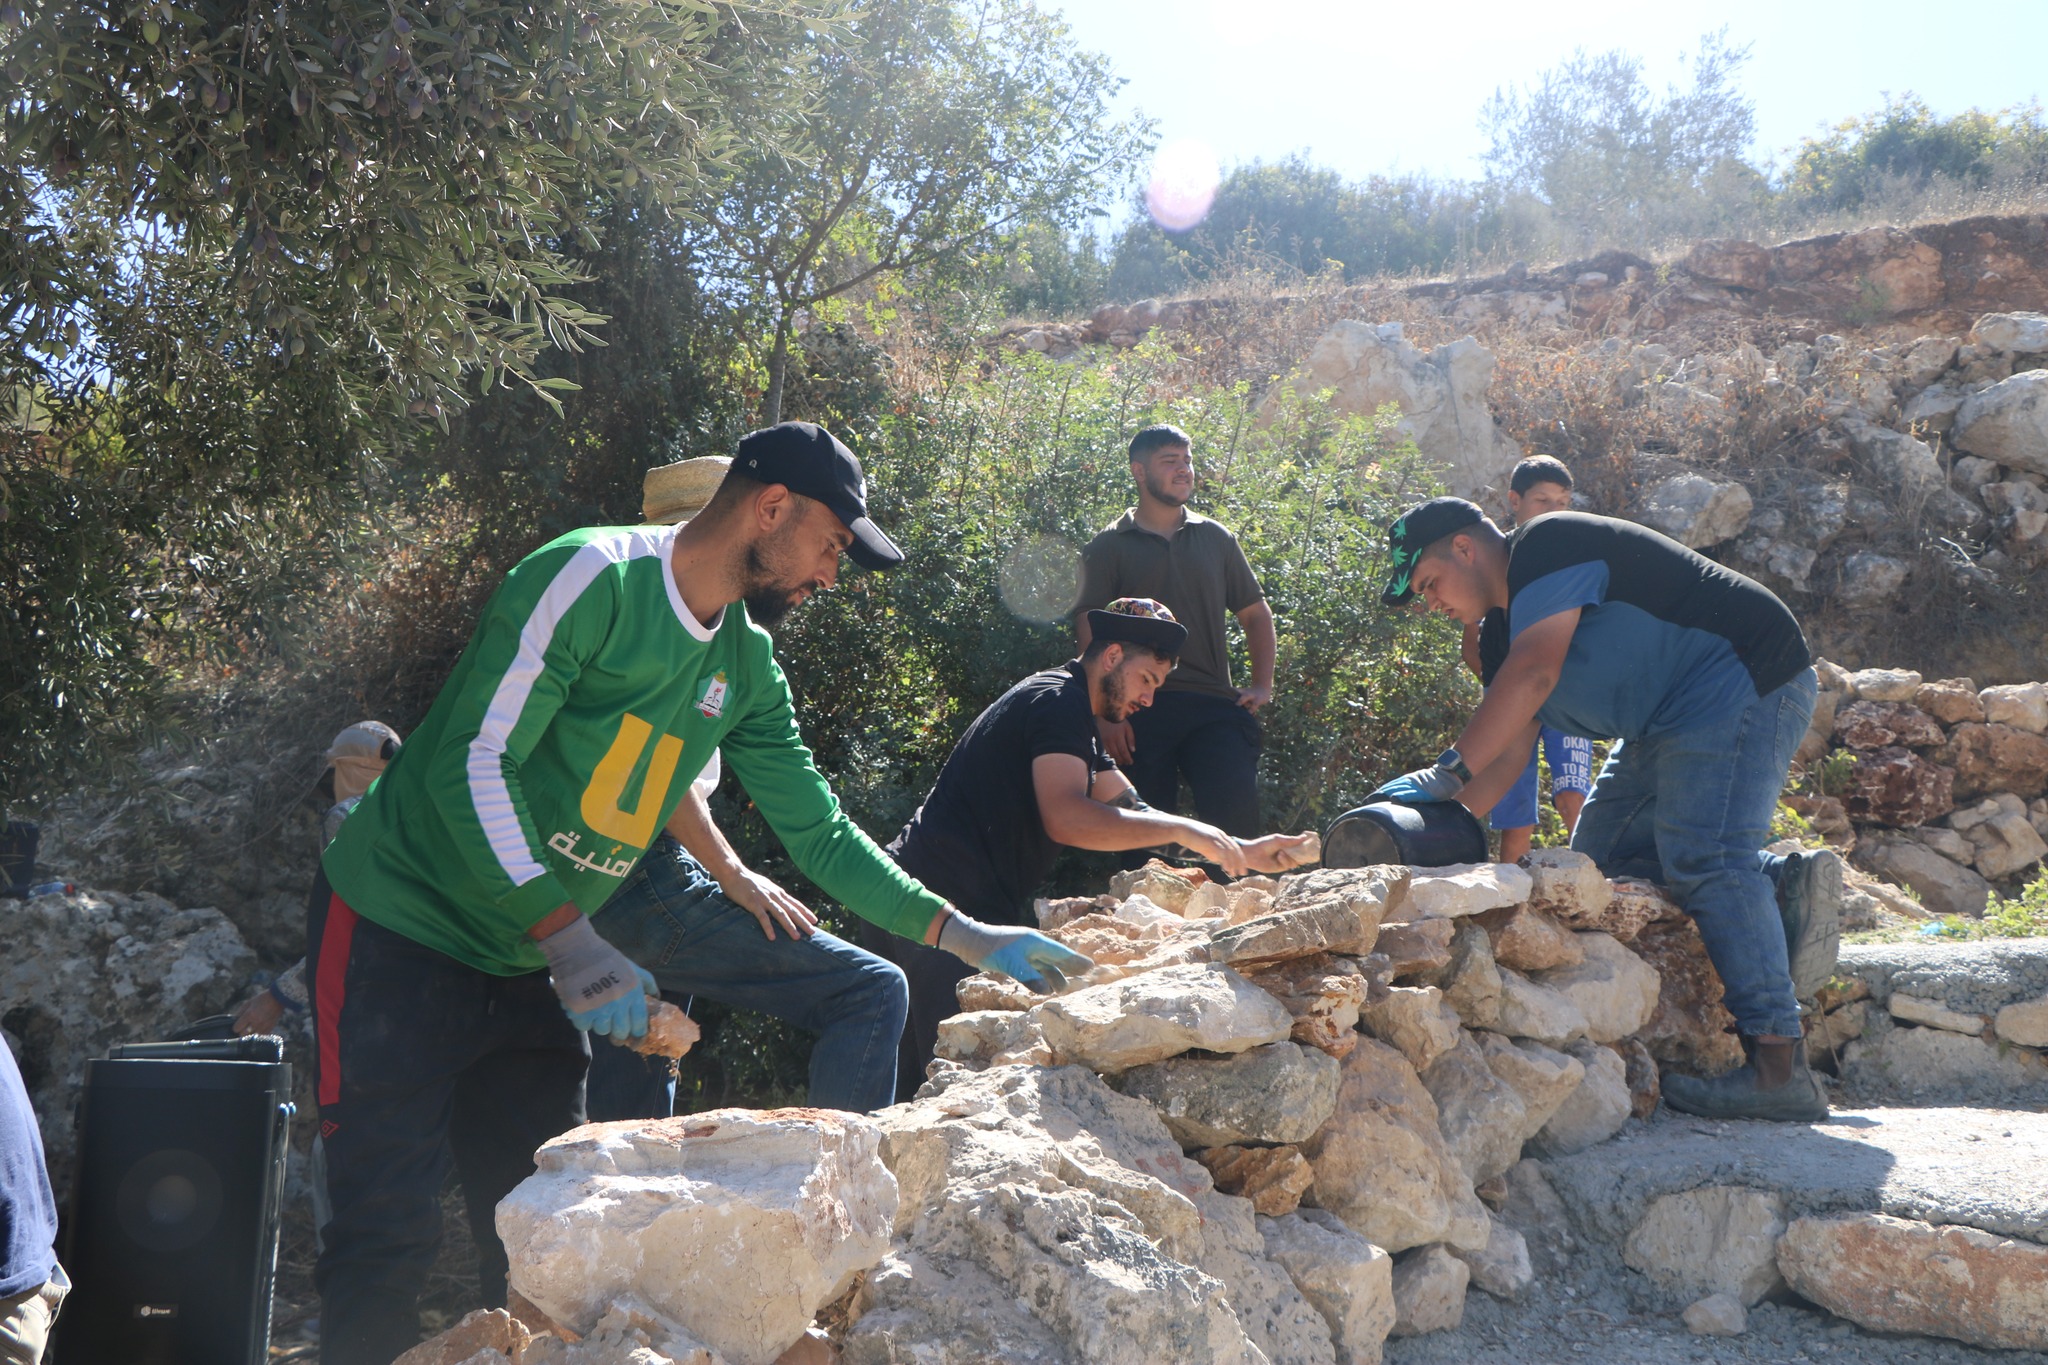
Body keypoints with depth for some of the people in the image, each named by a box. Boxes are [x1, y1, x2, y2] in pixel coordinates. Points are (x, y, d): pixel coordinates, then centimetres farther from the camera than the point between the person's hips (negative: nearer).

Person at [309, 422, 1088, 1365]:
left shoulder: (746, 666, 6)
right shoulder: (592, 578, -18)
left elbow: (817, 831, 10)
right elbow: (471, 764, -23)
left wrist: (964, 936, 5)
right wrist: (569, 940, -29)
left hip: (528, 969, 7)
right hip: (403, 933, -7)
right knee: (390, 1237, -9)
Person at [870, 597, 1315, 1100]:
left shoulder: (1076, 719, 25)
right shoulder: (1058, 700, -10)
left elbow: (1131, 812, 24)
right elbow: (1066, 818, -25)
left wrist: (1245, 854, 15)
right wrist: (1181, 829, -22)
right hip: (950, 903, -11)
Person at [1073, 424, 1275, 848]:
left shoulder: (1216, 539, 18)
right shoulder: (1109, 548, 8)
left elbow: (1255, 613, 24)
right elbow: (1091, 633, -1)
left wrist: (1262, 686, 11)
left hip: (1215, 704, 2)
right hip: (1142, 710, -2)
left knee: (1239, 808, -15)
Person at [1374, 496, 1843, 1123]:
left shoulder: (1550, 544, -13)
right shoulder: (1512, 631, 15)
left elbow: (1533, 675, -26)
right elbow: (1507, 755, 10)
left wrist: (1446, 772, -29)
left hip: (1743, 678, -10)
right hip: (1672, 722, 10)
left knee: (1703, 859, -21)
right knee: (1600, 855, 5)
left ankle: (1778, 1066, -23)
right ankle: (1785, 882, 2)